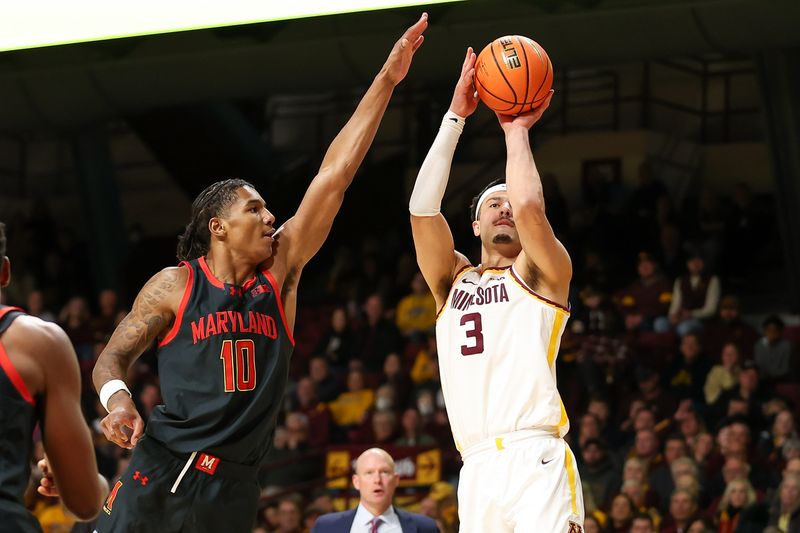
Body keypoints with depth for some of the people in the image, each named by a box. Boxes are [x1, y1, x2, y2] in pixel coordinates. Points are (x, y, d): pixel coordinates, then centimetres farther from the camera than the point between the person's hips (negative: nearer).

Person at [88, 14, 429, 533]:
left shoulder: (279, 271, 8)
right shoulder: (176, 285, 1)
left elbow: (334, 177, 4)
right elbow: (113, 357, 4)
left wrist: (387, 80, 1)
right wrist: (117, 398, -22)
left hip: (235, 489, 3)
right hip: (163, 473, -3)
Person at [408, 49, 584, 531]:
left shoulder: (543, 273, 12)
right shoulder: (453, 282, 22)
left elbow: (529, 208, -7)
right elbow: (422, 208, 7)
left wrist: (516, 130, 7)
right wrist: (456, 116, 8)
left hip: (536, 463, -4)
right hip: (478, 471, 4)